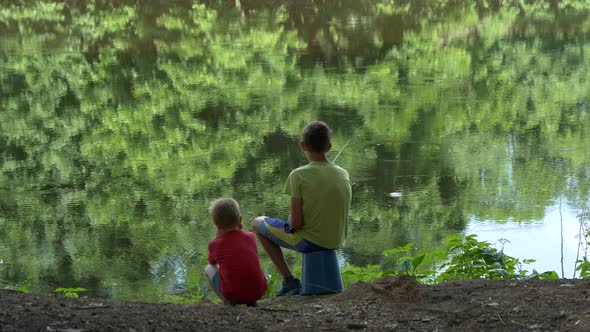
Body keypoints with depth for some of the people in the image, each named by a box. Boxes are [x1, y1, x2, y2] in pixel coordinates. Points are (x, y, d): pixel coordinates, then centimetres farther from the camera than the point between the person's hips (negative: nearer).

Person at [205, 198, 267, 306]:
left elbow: (212, 262, 22)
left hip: (233, 295, -4)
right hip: (258, 292, 4)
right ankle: (250, 301, 15)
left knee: (209, 269, 22)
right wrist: (238, 228, 25)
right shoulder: (251, 237, 6)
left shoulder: (215, 244, -2)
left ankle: (228, 302, 4)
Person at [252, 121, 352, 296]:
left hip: (309, 241, -6)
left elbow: (295, 223, -19)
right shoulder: (344, 174, -1)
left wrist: (291, 221, 6)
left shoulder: (299, 175, -17)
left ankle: (289, 280, 13)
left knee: (258, 223, 17)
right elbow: (341, 215, 9)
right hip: (337, 241, 6)